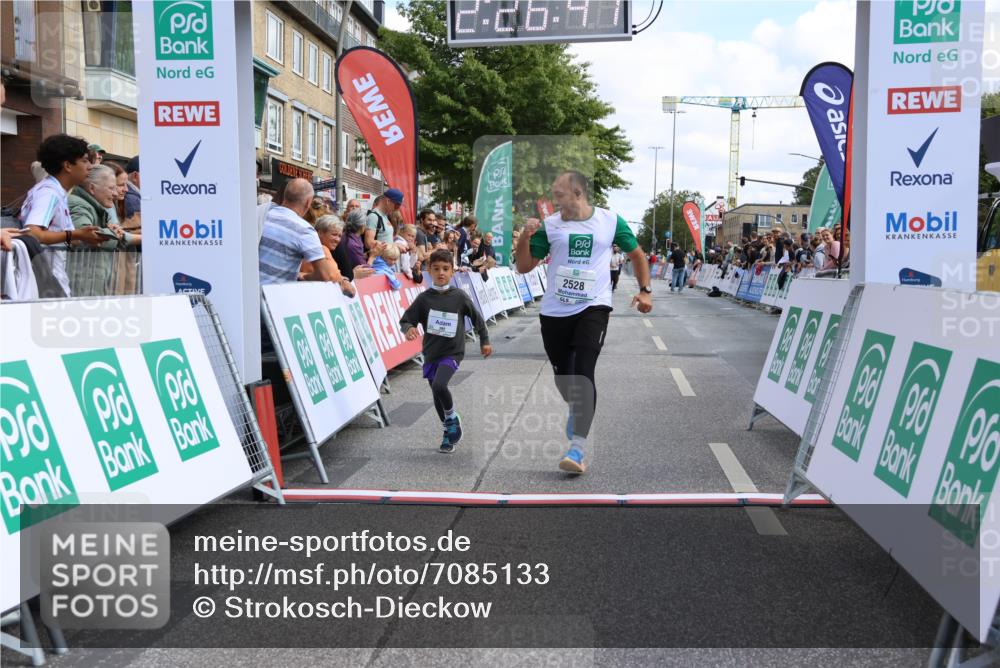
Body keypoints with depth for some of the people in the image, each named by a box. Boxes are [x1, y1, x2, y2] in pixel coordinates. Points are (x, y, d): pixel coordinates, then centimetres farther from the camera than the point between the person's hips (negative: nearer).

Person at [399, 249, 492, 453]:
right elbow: (405, 320, -3)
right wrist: (408, 328, -25)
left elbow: (476, 317, 8)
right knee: (437, 397, 12)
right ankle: (450, 431, 34)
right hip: (431, 353, 3)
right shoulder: (424, 298, -4)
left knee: (439, 386, -25)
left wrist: (484, 340, 12)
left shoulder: (459, 296, -5)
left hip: (452, 352, -3)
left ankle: (452, 418, 3)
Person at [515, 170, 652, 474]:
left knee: (583, 374, -18)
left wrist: (645, 290, 5)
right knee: (562, 375, 15)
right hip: (554, 311, 3)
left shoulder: (610, 221, -1)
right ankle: (578, 409, 48)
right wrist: (525, 236, -14)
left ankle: (577, 447, -20)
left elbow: (637, 254, 13)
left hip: (593, 307, -3)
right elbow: (524, 266, 2)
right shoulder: (549, 225, 1)